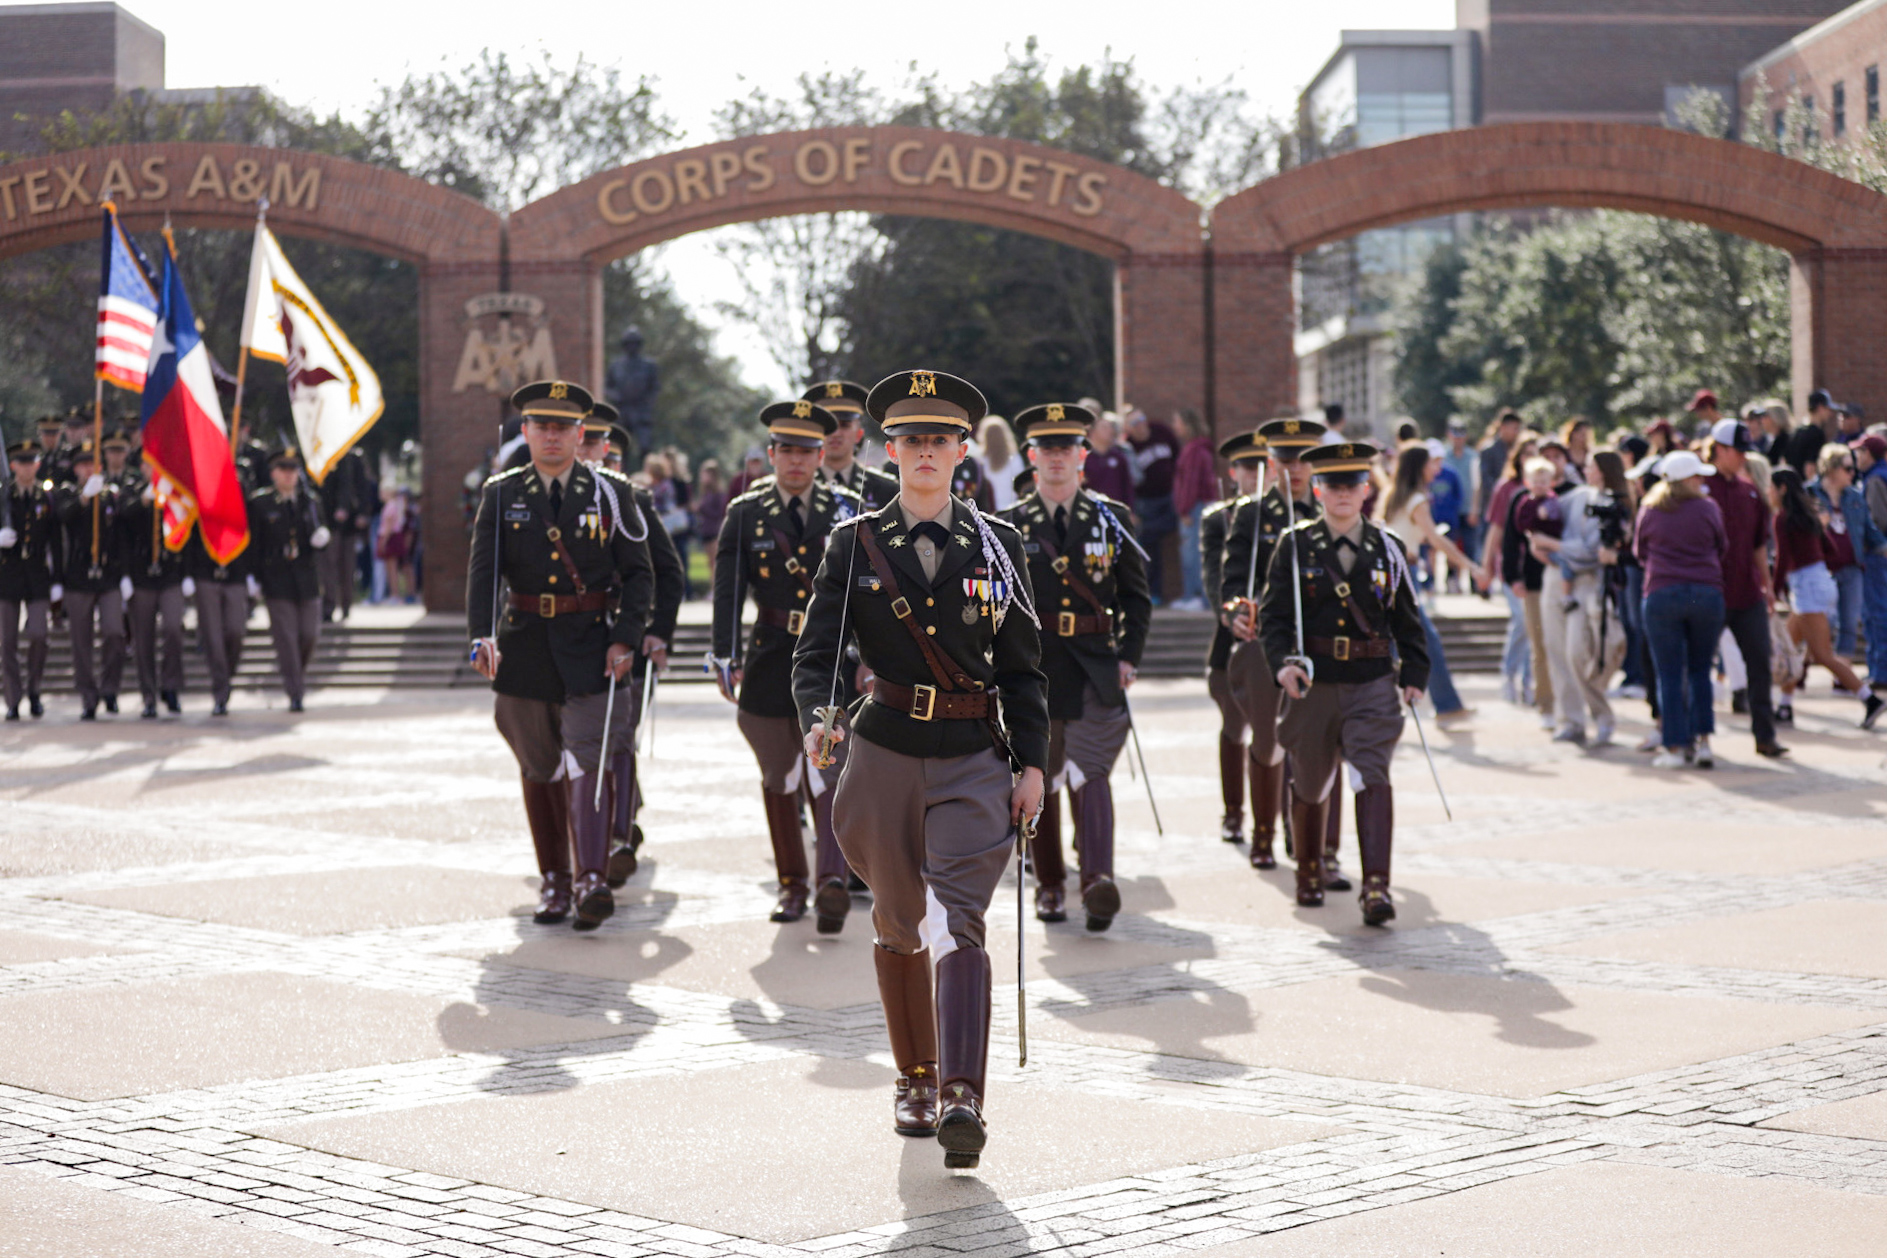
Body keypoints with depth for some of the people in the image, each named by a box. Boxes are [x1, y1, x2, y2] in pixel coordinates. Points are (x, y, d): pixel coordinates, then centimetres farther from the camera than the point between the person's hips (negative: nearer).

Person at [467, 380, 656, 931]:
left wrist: (625, 639, -10)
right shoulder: (501, 494, 4)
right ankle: (554, 882, 20)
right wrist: (482, 635, -23)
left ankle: (593, 881, -20)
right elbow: (483, 570, -7)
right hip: (525, 649, 2)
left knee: (583, 761, -13)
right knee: (539, 769, 10)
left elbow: (638, 573, 3)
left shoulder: (609, 493, 2)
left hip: (590, 650, -2)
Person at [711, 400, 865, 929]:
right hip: (771, 661, 2)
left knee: (830, 770, -14)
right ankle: (792, 884, 23)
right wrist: (727, 658, -9)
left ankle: (832, 881, -21)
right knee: (779, 777, 11)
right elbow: (727, 591, -1)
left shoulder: (846, 509, 4)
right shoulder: (745, 513, 4)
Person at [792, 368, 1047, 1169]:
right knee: (900, 928, 13)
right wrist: (817, 718, -25)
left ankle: (962, 1100, -24)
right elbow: (816, 652, -4)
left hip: (975, 760, -1)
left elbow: (1022, 665, 8)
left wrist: (1031, 763, 1)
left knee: (958, 923, -16)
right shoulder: (855, 545, 3)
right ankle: (915, 1079, 32)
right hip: (885, 752, 1)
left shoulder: (996, 546, 5)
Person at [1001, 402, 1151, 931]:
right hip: (1033, 665, 1)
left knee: (1090, 771, -14)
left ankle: (1098, 881, -25)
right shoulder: (1010, 525, 6)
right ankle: (1049, 884, 19)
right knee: (1038, 780, 7)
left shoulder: (1110, 518, 6)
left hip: (1094, 664, -1)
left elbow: (1137, 595, 9)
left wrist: (1129, 655, -1)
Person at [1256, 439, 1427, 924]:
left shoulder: (1386, 548, 7)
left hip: (1373, 684, 0)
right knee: (1310, 786, 13)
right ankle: (1309, 872, 37)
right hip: (1313, 683, 0)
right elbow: (1273, 613, -3)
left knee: (1373, 777, -16)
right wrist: (1282, 661, -19)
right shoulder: (1295, 547, 1)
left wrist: (1414, 675, 6)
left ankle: (1376, 887, -21)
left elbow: (1407, 620, 14)